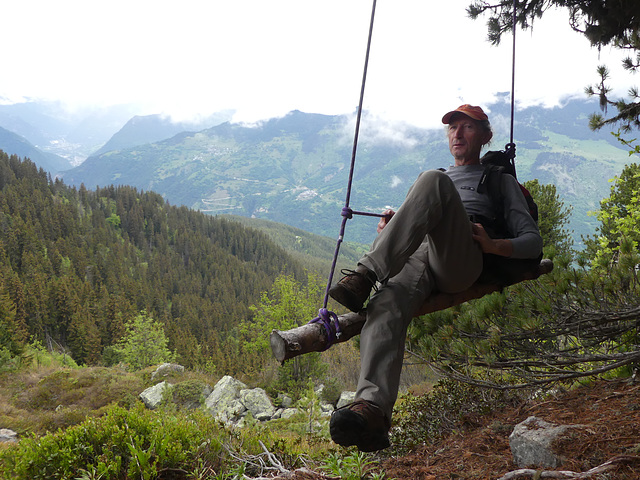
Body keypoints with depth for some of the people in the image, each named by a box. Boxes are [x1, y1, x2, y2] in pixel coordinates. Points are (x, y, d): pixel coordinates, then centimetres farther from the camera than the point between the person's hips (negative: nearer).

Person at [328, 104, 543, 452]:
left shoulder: (500, 180, 30)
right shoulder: (431, 179, 42)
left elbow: (533, 242, 19)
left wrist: (493, 245, -4)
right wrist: (390, 233, 9)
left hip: (462, 262, -3)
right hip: (415, 257, 3)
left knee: (433, 182, -31)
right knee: (387, 305, -33)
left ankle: (366, 274, -39)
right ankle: (372, 408, -50)